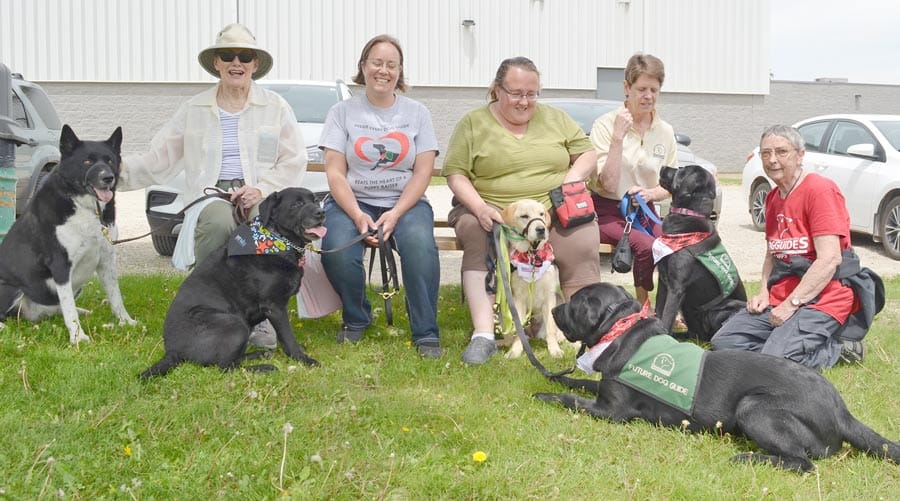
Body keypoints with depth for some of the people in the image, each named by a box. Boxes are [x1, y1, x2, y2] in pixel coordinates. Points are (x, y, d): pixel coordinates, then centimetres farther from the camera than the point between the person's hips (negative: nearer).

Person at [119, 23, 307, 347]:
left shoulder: (275, 107, 12)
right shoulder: (193, 110, 16)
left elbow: (294, 161, 6)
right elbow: (159, 160, 13)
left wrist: (262, 189, -10)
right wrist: (121, 169, -3)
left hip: (260, 199, 0)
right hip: (210, 199, 0)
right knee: (220, 221, -38)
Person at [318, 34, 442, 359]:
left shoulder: (417, 113, 9)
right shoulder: (343, 112, 6)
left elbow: (423, 172, 1)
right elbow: (335, 173, -1)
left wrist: (395, 214, -14)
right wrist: (358, 216, -17)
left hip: (405, 201, 0)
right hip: (353, 200, 0)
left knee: (420, 246, -33)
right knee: (337, 251, -30)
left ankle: (426, 334, -19)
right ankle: (356, 319, -1)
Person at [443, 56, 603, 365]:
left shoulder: (555, 119, 15)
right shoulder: (474, 124, 5)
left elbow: (587, 154, 15)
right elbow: (455, 173, -1)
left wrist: (572, 178, -7)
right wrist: (479, 207, -18)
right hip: (492, 212, -2)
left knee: (582, 245, -27)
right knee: (478, 239, -34)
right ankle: (483, 336, -36)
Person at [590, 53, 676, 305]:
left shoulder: (665, 131, 5)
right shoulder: (606, 124, -9)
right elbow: (609, 183, -16)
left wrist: (651, 193, -10)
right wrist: (618, 137, -22)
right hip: (608, 212, -4)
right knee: (646, 246, -31)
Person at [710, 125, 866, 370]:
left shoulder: (821, 190, -12)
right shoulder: (773, 197, 16)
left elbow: (829, 259, -19)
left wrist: (791, 304, -19)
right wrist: (764, 293, 3)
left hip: (821, 300, -8)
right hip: (779, 300, 8)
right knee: (723, 342, -6)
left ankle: (834, 346, -2)